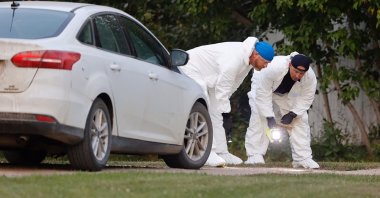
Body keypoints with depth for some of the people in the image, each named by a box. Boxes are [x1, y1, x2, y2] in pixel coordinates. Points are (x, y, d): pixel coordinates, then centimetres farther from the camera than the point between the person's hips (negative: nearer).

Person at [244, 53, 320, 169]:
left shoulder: (310, 77, -33)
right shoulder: (273, 68, -46)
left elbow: (306, 98, -17)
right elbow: (263, 94, -38)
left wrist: (292, 114, -27)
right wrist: (269, 117, -38)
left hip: (287, 94, 3)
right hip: (262, 87, -3)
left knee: (300, 119, -7)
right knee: (259, 118, -22)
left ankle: (303, 158, -2)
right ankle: (255, 156, -18)